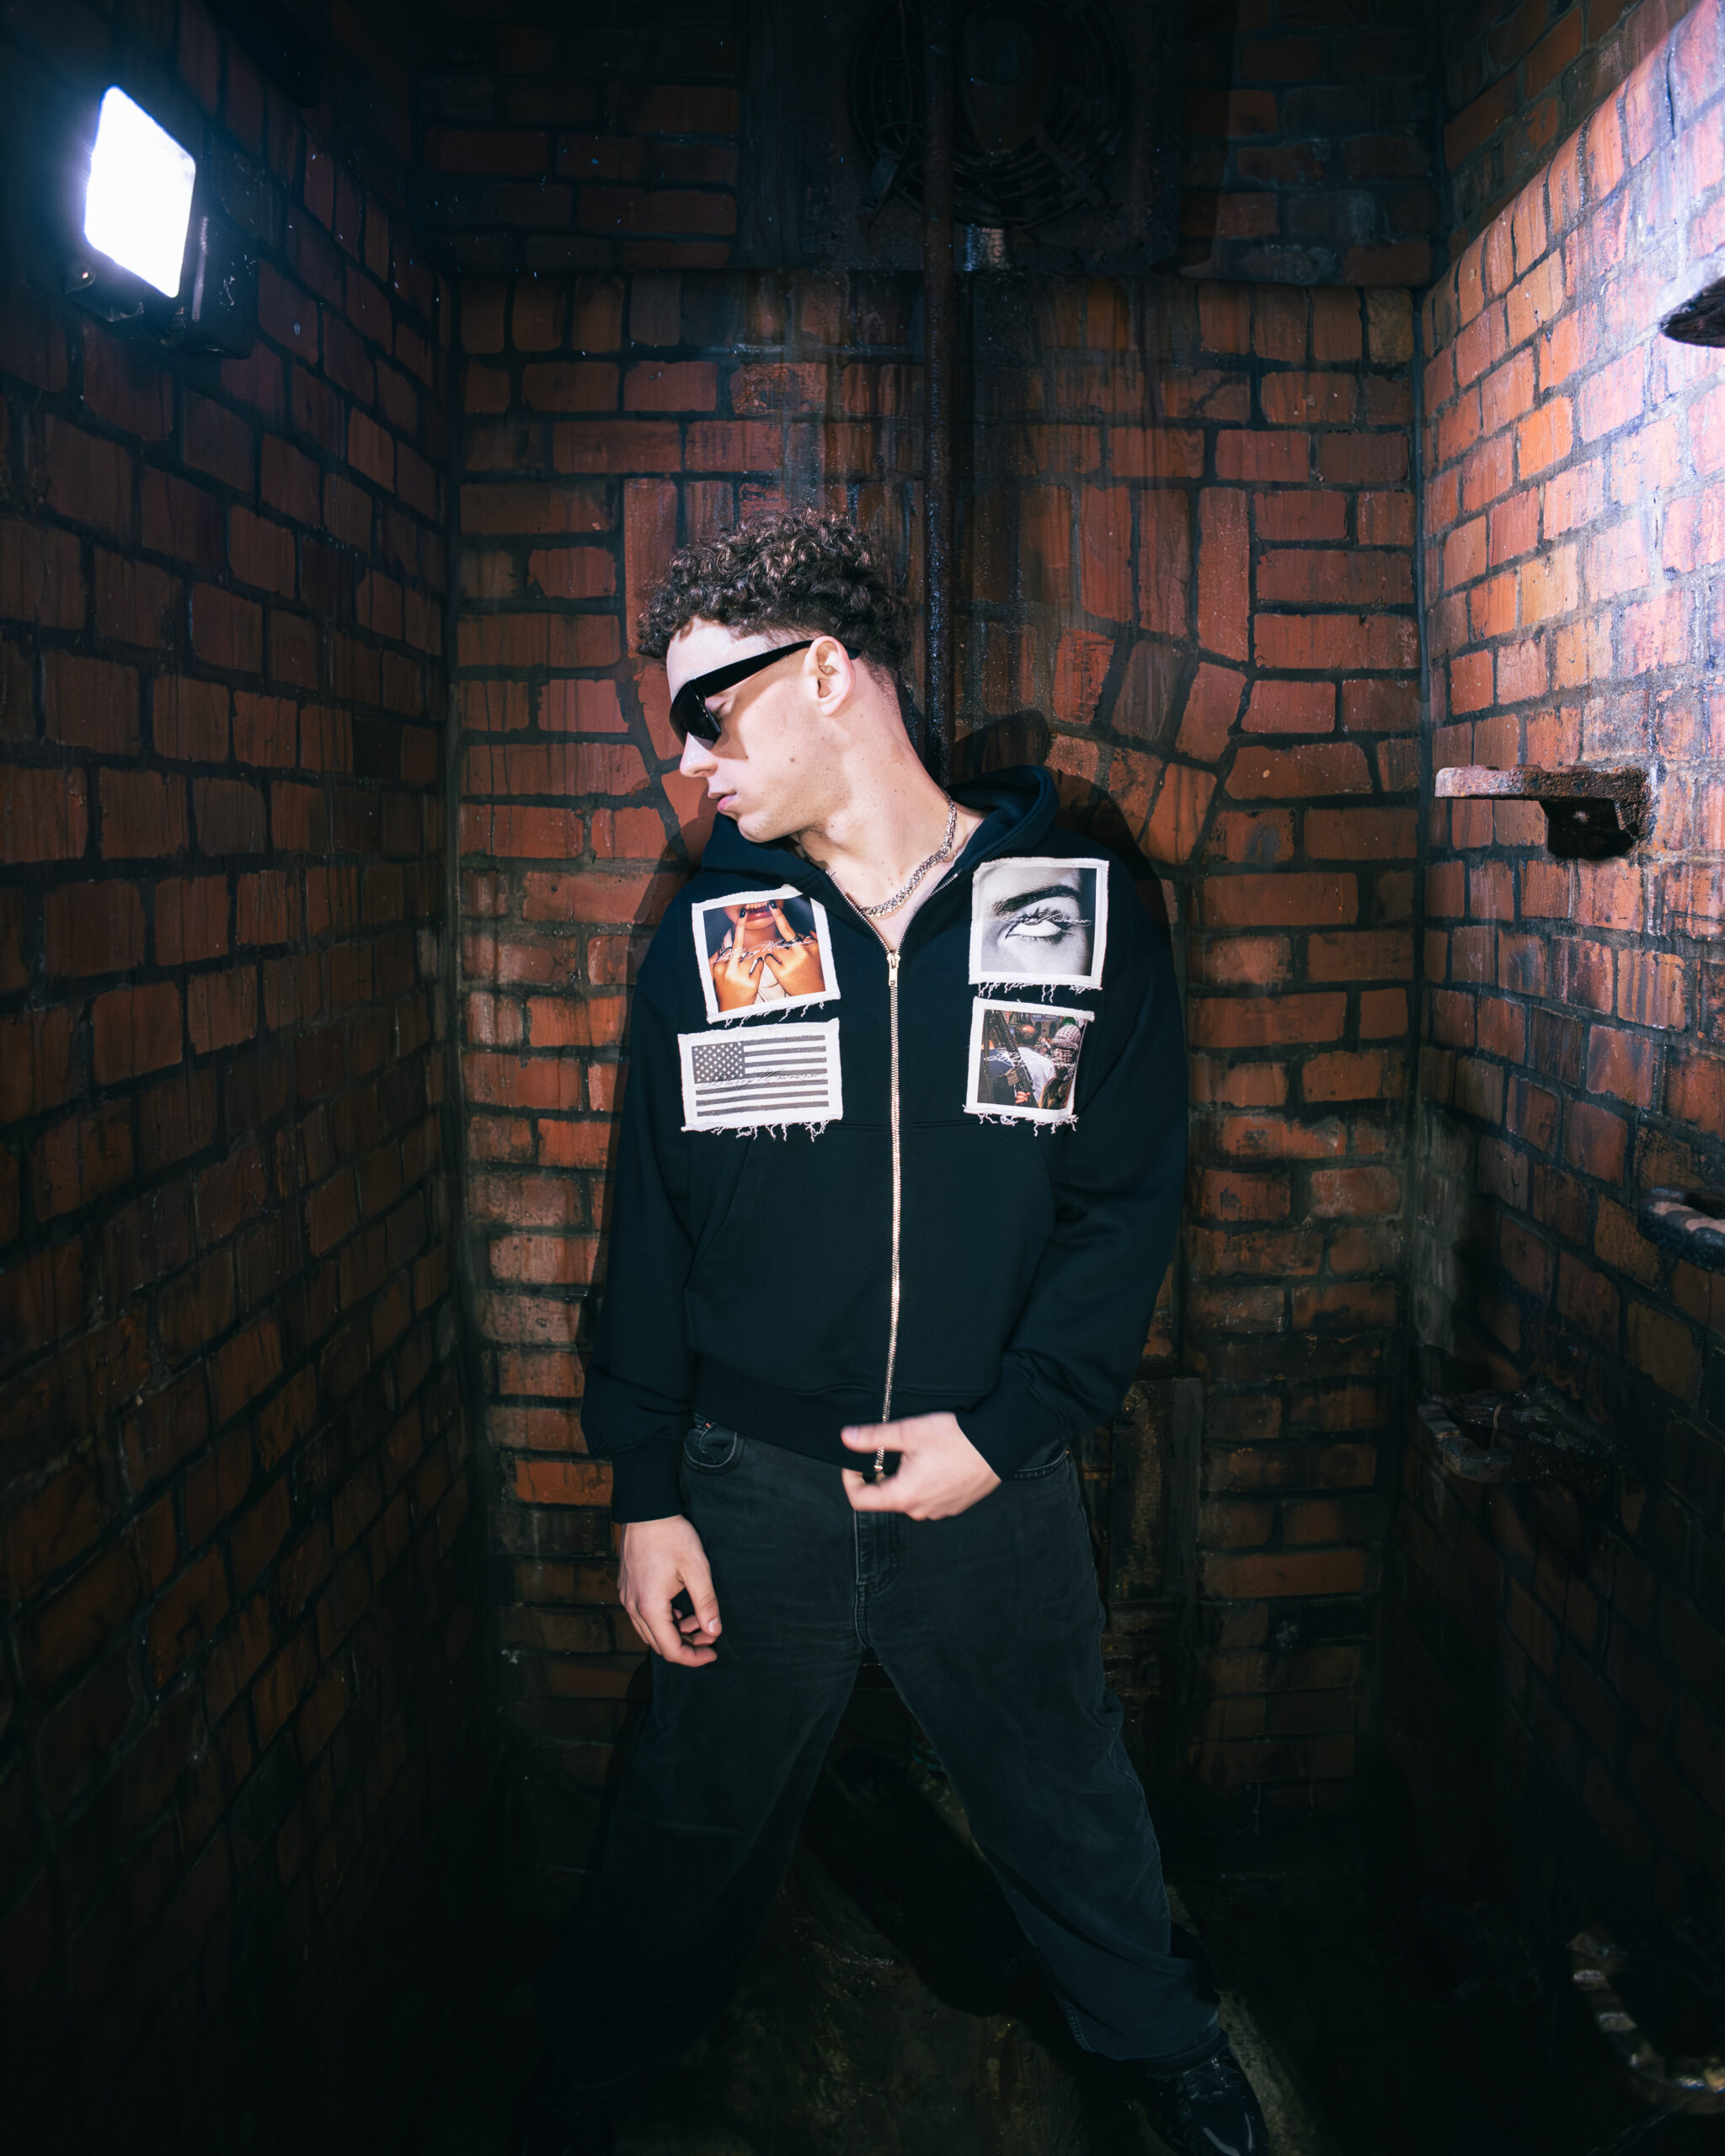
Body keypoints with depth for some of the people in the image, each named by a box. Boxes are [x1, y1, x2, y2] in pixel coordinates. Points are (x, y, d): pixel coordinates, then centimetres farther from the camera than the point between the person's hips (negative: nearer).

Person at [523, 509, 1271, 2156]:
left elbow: (1128, 1204, -5)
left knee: (1072, 1817, 20)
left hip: (997, 1486, 0)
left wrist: (1004, 1428, -14)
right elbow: (652, 1222, 1)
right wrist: (646, 1492, -1)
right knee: (691, 1834, 18)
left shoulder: (1079, 909, -6)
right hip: (753, 1483, 1)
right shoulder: (706, 931, -1)